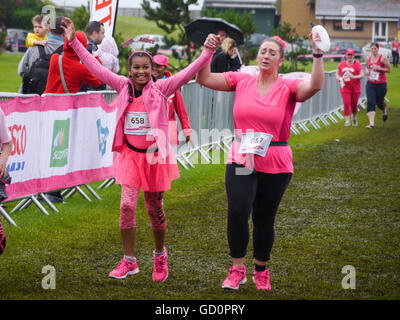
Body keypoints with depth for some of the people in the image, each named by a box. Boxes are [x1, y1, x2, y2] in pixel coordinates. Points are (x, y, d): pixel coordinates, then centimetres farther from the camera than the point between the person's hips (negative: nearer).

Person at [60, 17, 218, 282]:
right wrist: (74, 42, -1)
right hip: (130, 155, 2)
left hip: (155, 156, -2)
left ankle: (160, 256, 31)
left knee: (155, 207, 10)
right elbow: (97, 68, 2)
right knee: (127, 205, -8)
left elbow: (188, 73, -16)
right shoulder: (124, 87, 0)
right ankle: (129, 261, 5)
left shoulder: (161, 89, -7)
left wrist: (207, 53, -30)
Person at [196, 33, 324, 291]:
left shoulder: (288, 88, -1)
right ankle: (237, 269, -3)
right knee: (238, 211, -17)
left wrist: (318, 54, -27)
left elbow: (315, 86, -20)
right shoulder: (241, 81, 6)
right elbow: (204, 79, 4)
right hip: (240, 159, 1)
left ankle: (261, 270, 28)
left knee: (264, 219, 8)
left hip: (276, 165, 0)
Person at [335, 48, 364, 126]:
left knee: (354, 105, 6)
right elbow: (337, 73, 17)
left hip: (355, 88, -2)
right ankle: (347, 121, -6)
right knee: (346, 104, -9)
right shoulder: (341, 64, 4)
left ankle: (354, 118, 33)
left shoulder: (357, 64, -6)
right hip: (345, 88, 2)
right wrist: (338, 78, -4)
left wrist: (354, 77, -25)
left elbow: (362, 75, -10)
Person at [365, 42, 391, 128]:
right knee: (370, 102, -10)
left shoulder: (383, 58, -10)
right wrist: (367, 70, 1)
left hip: (381, 84, -3)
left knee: (379, 102, 10)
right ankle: (371, 123, -12)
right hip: (370, 83, 3)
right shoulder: (369, 58, 5)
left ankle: (384, 111, 49)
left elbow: (388, 70, -9)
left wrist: (379, 68, -21)